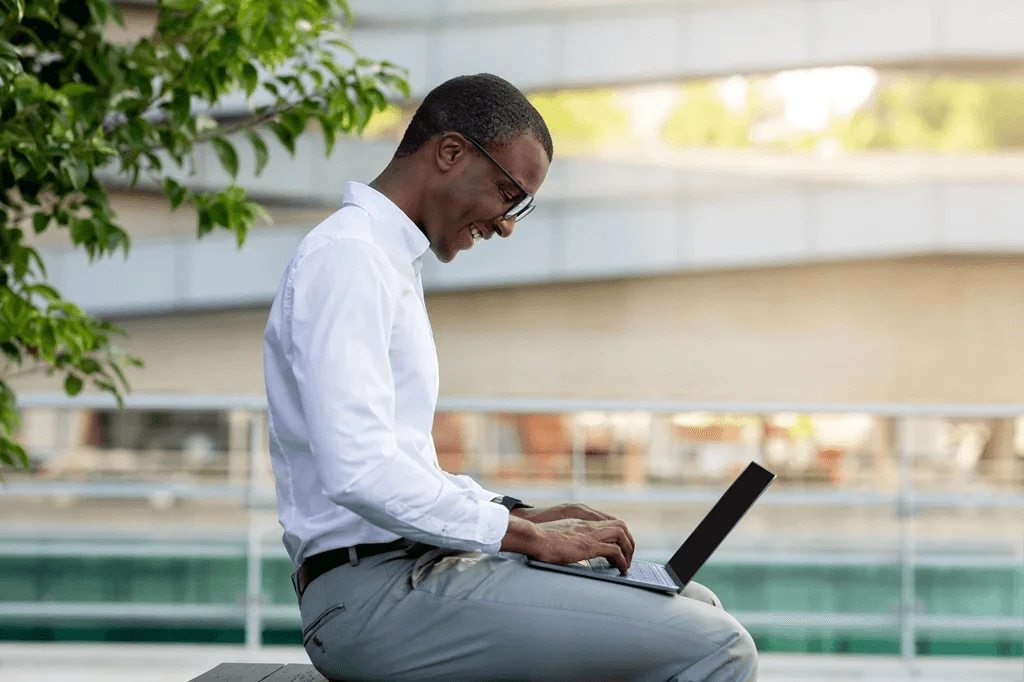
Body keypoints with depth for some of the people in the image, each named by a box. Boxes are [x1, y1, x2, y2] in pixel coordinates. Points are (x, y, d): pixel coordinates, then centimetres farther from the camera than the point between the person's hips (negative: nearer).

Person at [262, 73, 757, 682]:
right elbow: (359, 471, -22)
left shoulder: (388, 264, 23)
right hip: (375, 594, -11)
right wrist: (531, 537, -16)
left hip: (413, 570, 11)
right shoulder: (346, 257, -10)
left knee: (693, 607, 11)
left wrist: (522, 516, 11)